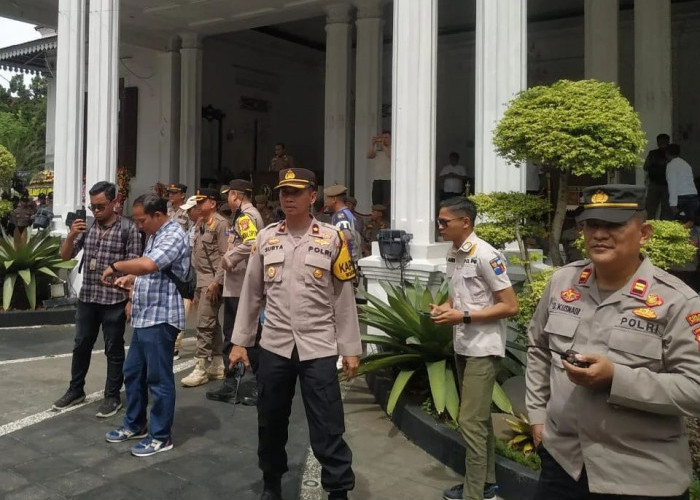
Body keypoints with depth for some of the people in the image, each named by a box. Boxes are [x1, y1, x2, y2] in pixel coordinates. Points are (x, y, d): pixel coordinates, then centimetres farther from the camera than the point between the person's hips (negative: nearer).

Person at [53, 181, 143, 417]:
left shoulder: (128, 229, -8)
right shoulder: (86, 227, 6)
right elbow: (65, 256, 8)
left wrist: (131, 300, -12)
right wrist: (71, 235, -11)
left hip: (114, 300, -5)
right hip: (87, 298, 5)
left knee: (114, 350, 5)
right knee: (81, 346, 15)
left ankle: (112, 397, 16)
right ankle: (75, 390, 30)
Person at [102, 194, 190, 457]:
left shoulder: (174, 236, -16)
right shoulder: (155, 236, 17)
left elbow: (148, 265, -31)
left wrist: (116, 266, -17)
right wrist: (128, 278, 8)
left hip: (161, 319, -10)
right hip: (144, 317, 10)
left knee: (158, 379, 0)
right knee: (132, 373, 18)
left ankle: (160, 436, 11)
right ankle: (135, 425, 33)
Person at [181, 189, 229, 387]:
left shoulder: (220, 224, -11)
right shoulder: (200, 224, 15)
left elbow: (225, 256, -17)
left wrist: (217, 282, -20)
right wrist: (195, 283, 17)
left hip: (212, 281, -9)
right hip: (200, 281, 9)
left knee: (204, 324, -9)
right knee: (212, 323, 12)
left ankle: (202, 368, -3)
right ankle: (217, 365, 19)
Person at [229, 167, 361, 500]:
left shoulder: (332, 239, -1)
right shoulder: (265, 238, 6)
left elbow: (344, 297, 0)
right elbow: (250, 293, 10)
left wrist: (351, 349, -1)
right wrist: (239, 341, 8)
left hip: (319, 348, -3)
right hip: (274, 347, 3)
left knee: (328, 428, -1)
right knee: (270, 423, 15)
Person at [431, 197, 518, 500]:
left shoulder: (486, 255, -18)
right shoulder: (452, 254, 7)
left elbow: (510, 306, -18)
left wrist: (463, 316, -21)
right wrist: (444, 307, -1)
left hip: (483, 348, -9)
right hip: (462, 346, 9)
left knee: (471, 422, -6)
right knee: (479, 418, 18)